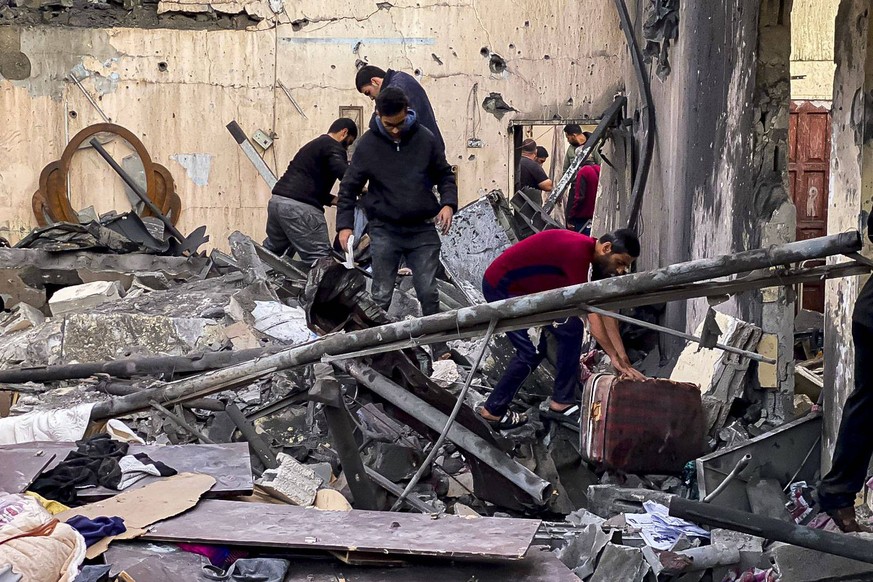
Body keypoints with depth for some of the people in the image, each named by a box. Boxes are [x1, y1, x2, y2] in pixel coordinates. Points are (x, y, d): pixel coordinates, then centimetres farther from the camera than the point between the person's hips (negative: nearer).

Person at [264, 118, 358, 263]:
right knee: (319, 261, -9)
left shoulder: (314, 145, 29)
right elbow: (346, 175, -19)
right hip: (300, 208, -10)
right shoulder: (334, 148, -1)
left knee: (271, 251, 24)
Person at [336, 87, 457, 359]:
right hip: (385, 231, 0)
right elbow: (349, 187, 2)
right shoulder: (368, 145, -4)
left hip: (422, 229, 0)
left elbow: (444, 175, 10)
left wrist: (448, 203, -8)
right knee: (381, 296, 3)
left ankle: (440, 351, 7)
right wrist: (345, 225, -8)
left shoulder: (425, 138, -1)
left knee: (428, 292, 0)